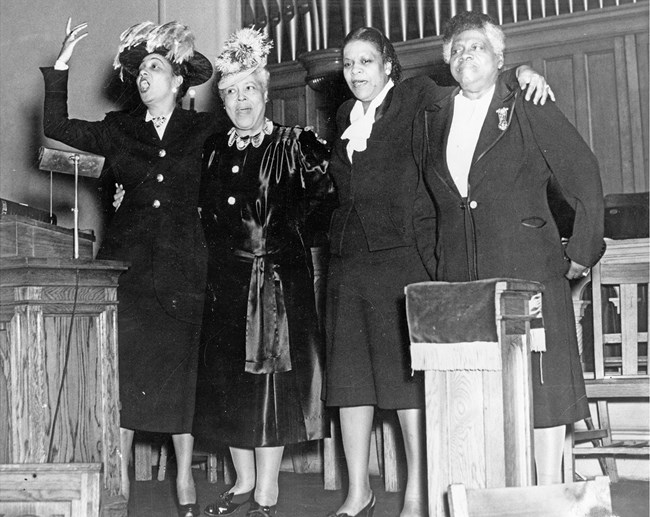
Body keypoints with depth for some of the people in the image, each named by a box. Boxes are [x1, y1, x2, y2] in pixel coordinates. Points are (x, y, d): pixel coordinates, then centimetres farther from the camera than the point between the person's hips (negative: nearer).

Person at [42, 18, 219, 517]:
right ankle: (119, 476, 6)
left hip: (181, 264, -1)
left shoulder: (202, 130, 8)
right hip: (128, 260, 1)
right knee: (123, 361, -3)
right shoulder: (119, 129, 10)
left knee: (180, 363, 0)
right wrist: (61, 66, -1)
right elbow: (57, 127, 5)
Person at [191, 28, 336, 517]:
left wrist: (294, 235, -7)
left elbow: (325, 196, -8)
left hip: (280, 275, -5)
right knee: (227, 378, 8)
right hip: (226, 279, 5)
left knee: (272, 373, -3)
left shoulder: (295, 145, -4)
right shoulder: (215, 150, 11)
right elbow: (207, 213, 18)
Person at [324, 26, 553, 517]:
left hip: (403, 253, -5)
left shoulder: (416, 97, 3)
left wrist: (522, 73, -12)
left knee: (409, 375, -5)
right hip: (349, 260, 6)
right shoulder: (346, 115, 18)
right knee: (350, 374, 5)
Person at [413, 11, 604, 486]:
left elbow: (586, 180, 1)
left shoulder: (532, 113, 1)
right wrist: (436, 261, 15)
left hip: (529, 272, -3)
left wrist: (581, 253, 1)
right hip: (458, 281, 4)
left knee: (542, 385, 0)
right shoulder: (430, 122, 13)